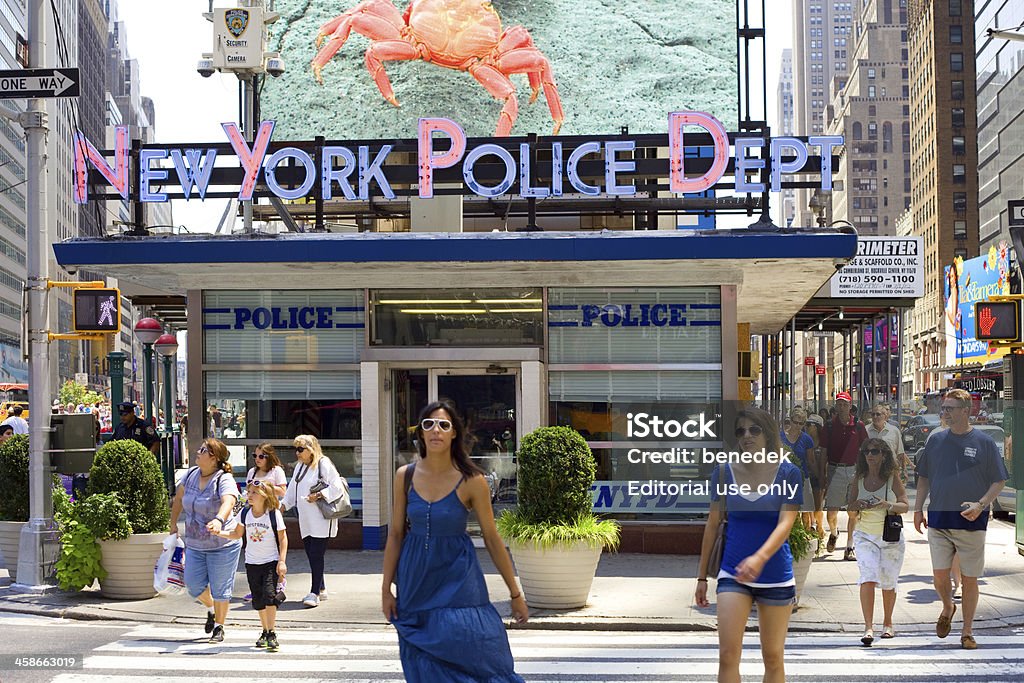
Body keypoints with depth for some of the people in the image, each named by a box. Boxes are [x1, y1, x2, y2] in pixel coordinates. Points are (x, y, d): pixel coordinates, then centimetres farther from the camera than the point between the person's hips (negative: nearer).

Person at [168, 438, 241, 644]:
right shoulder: (191, 474, 2)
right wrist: (173, 523, 16)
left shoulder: (224, 480, -18)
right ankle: (211, 609, 37)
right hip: (194, 544, 6)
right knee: (194, 585, 6)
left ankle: (219, 627, 20)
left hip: (222, 544, -6)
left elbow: (228, 502, -38)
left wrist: (219, 520, -57)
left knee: (220, 588, 2)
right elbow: (178, 498, 18)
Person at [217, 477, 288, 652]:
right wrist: (218, 533, -5)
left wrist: (282, 561, -13)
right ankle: (265, 632, 24)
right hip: (252, 563, 4)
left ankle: (272, 633, -10)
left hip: (271, 562, -4)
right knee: (258, 600, 9)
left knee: (269, 595, -17)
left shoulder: (274, 514, -13)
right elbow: (237, 533, 10)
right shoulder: (245, 513, -1)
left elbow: (283, 538, -8)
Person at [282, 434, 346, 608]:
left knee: (316, 554, -10)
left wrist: (318, 495, -18)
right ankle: (321, 589, 19)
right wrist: (283, 506, 14)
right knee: (311, 554, 8)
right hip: (306, 520, 8)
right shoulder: (300, 467, 17)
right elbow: (292, 491, 23)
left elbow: (337, 487, -13)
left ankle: (314, 593, -8)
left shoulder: (324, 464, -8)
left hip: (321, 519, -8)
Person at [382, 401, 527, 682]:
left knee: (473, 660, -8)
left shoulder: (472, 481, -9)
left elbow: (492, 538, -4)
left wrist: (516, 594, 0)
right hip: (416, 580, 3)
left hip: (458, 578, -3)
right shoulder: (405, 476, -2)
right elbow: (395, 534, 4)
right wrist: (386, 589, 3)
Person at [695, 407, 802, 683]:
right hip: (732, 575, 1)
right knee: (728, 655, -11)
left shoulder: (788, 473, -5)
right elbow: (712, 525, 8)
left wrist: (760, 558, -33)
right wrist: (702, 576, 8)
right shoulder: (724, 472, 1)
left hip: (776, 576, -1)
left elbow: (785, 523, -15)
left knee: (773, 658, 8)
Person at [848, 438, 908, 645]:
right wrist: (858, 506, -14)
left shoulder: (892, 477, -5)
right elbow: (850, 507, 9)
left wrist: (886, 505, -27)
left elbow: (905, 505, -8)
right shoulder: (859, 478, 2)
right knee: (867, 578, -16)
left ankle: (887, 623, 31)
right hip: (865, 535, 1)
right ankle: (868, 627, -20)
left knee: (888, 582, 10)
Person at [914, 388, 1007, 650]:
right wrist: (918, 509, 8)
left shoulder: (984, 442, -2)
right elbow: (924, 477, 15)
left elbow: (999, 481, 1)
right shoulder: (936, 441, 7)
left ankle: (967, 631, 14)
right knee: (939, 574, -2)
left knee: (969, 578, 2)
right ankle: (947, 607, 29)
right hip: (939, 519, 2)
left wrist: (981, 504, -14)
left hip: (971, 521, -2)